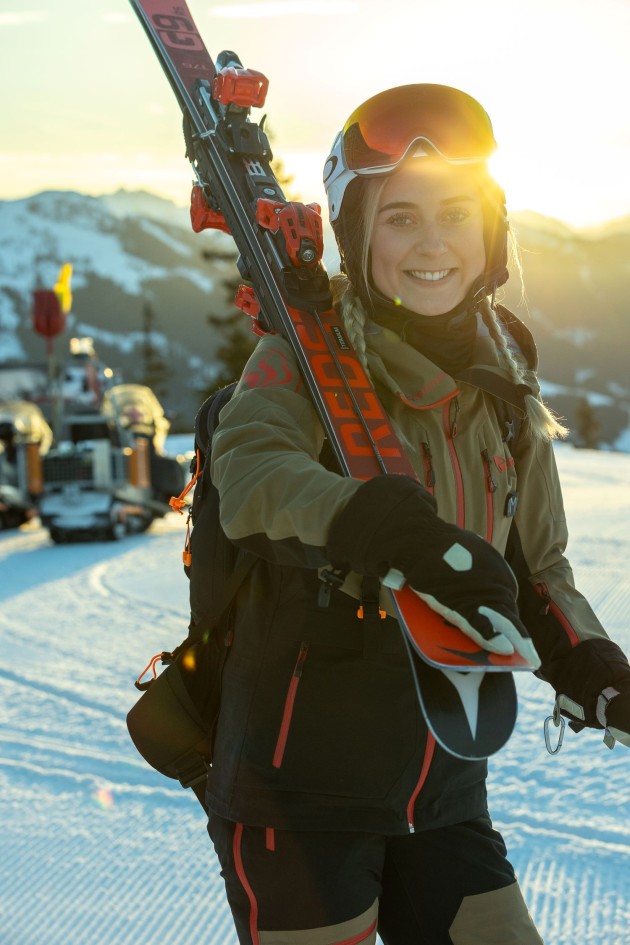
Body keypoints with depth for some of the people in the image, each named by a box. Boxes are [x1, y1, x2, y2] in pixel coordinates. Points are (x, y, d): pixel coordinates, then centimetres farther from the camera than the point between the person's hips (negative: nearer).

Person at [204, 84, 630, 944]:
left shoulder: (504, 382, 6)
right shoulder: (311, 354, -10)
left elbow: (538, 566, 14)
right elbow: (251, 472, -31)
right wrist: (408, 537, -47)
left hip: (444, 789, 5)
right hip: (301, 785, -5)